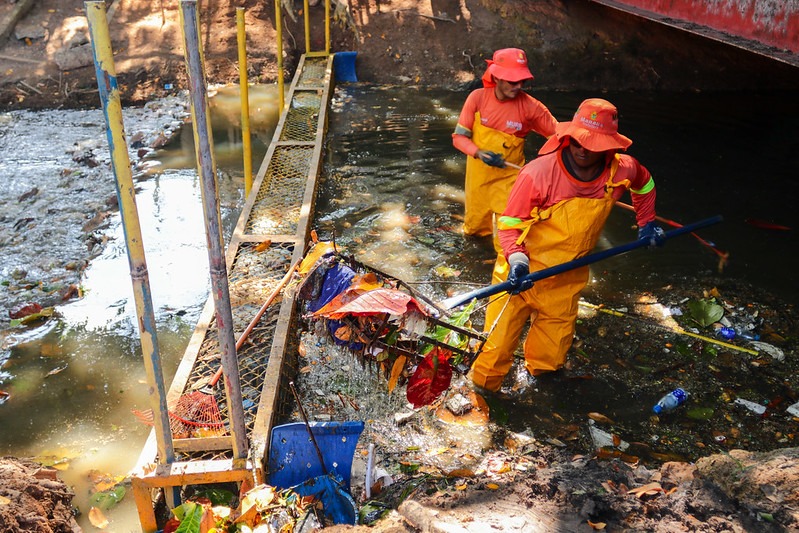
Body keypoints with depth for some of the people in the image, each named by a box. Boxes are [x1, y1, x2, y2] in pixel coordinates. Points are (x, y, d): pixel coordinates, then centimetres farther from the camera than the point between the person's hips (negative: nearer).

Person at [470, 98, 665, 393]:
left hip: (568, 278, 4)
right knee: (502, 334, 1)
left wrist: (646, 222, 19)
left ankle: (538, 370, 49)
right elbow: (509, 224, -16)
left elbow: (644, 182, 17)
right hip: (524, 273, -4)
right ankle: (484, 385, 25)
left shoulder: (621, 170, -10)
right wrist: (516, 260, -31)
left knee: (554, 345, 19)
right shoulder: (538, 173, -25)